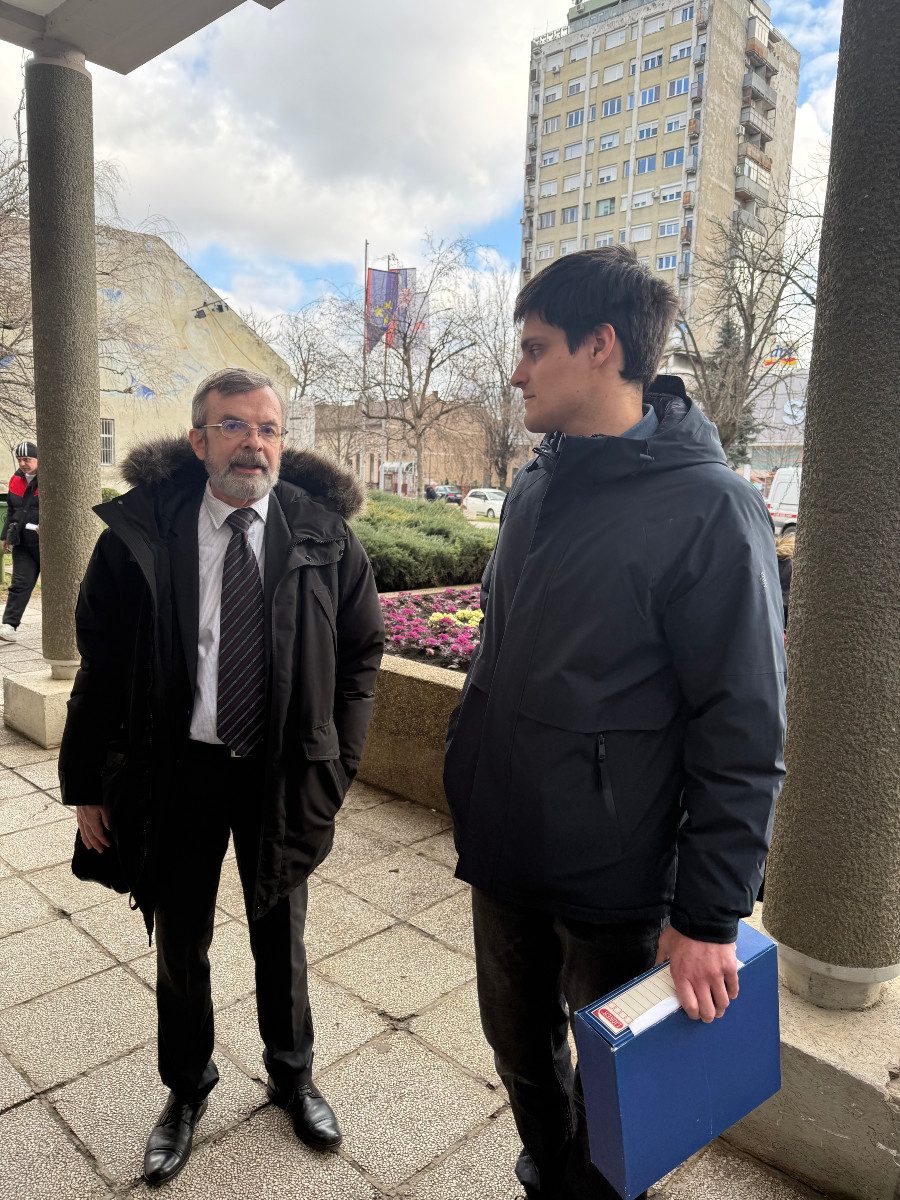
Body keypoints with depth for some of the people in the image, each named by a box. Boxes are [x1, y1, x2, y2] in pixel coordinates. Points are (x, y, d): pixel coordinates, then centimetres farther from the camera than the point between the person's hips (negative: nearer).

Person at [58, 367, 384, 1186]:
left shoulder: (323, 533, -8)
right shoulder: (140, 532, -9)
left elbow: (362, 648, 2)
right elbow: (101, 664, -3)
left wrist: (337, 758, -1)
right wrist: (86, 782, -1)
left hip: (283, 773, 0)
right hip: (176, 770, 0)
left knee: (281, 936, 21)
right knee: (180, 945, 19)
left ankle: (292, 1076, 48)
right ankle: (186, 1089, 48)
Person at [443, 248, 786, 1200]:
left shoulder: (708, 508, -18)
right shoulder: (535, 488, 4)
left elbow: (744, 735, -17)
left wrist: (709, 916, -14)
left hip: (615, 881, -6)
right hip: (503, 858, 7)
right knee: (521, 1052, 25)